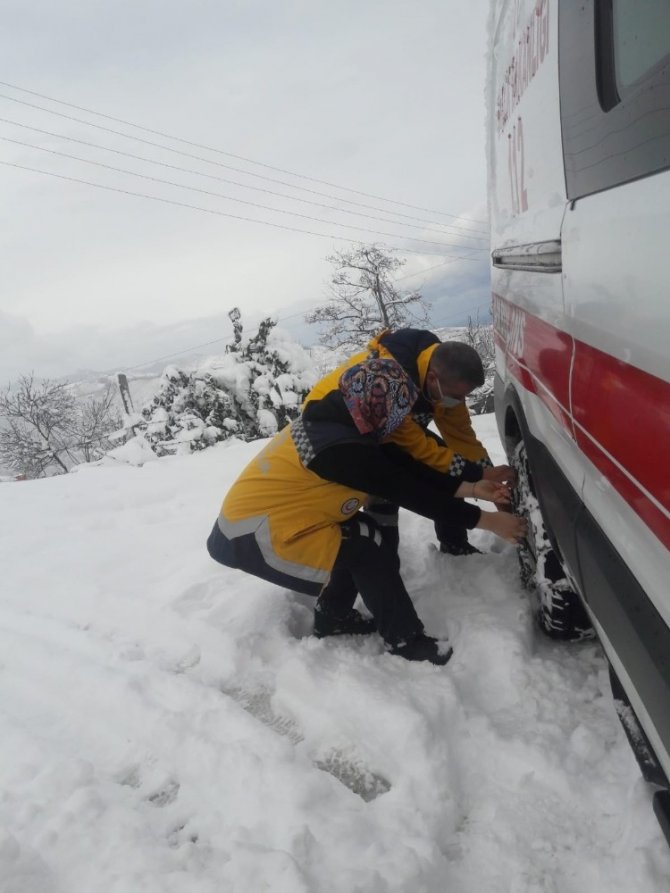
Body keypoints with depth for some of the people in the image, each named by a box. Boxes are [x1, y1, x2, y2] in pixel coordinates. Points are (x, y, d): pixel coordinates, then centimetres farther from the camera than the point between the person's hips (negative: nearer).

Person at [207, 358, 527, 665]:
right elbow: (409, 493, -21)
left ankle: (333, 618, 23)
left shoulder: (339, 421, 1)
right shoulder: (343, 448, -26)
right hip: (250, 536, -9)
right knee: (371, 549, -11)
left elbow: (406, 468, 4)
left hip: (258, 516, 9)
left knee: (359, 534, 8)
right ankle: (405, 640, 4)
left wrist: (469, 488, 4)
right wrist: (485, 520, -12)